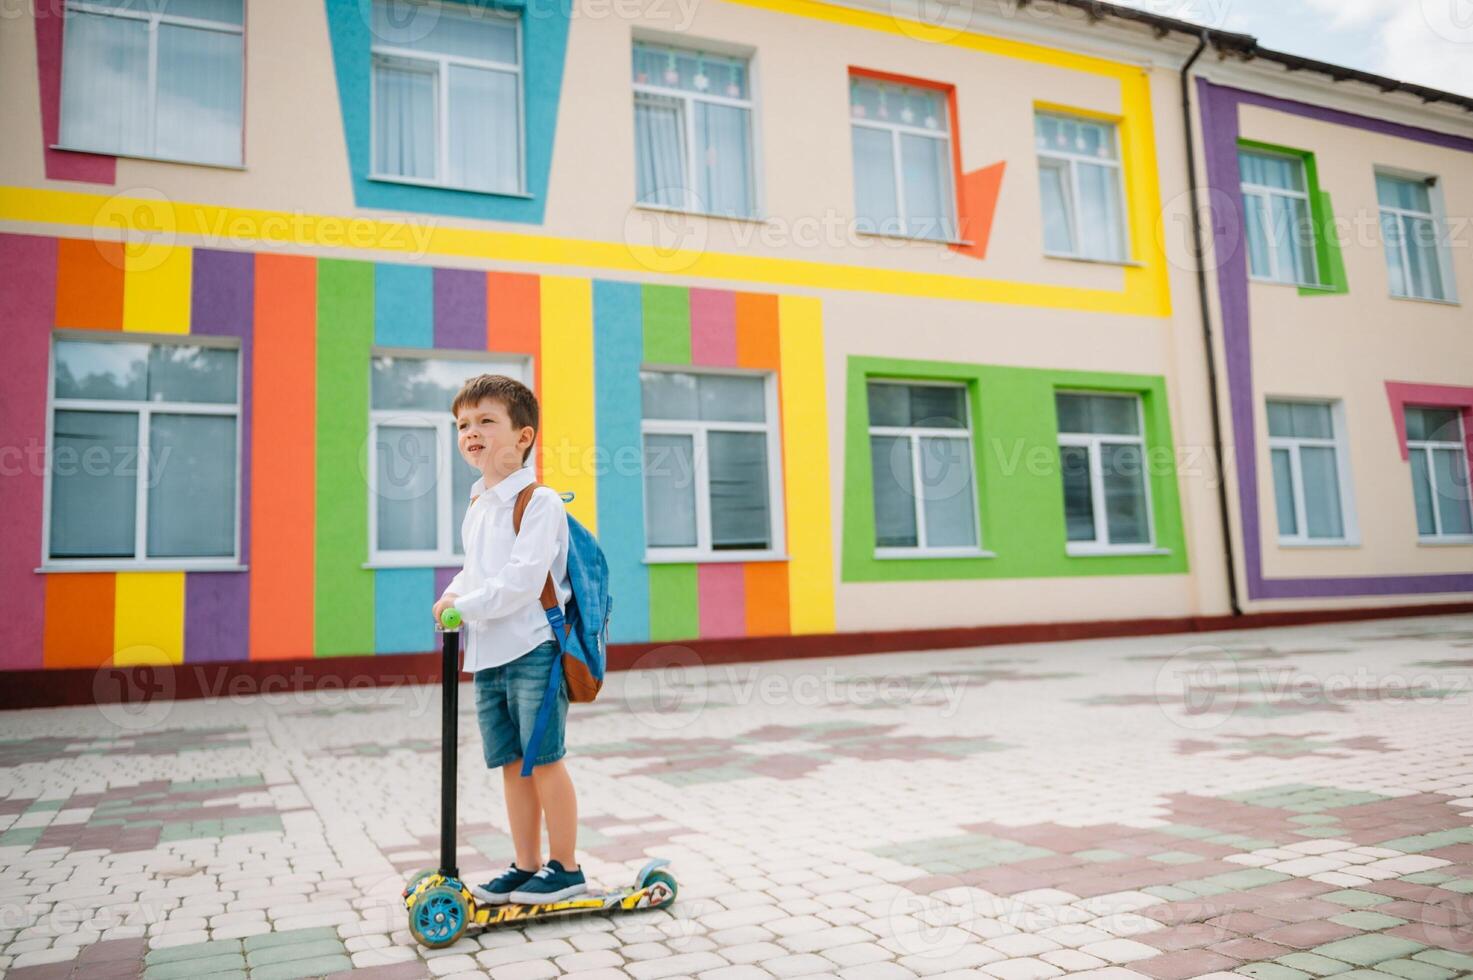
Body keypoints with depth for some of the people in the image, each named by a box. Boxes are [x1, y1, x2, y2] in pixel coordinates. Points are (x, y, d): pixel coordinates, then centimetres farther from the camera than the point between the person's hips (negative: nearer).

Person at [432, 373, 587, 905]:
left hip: (533, 649, -8)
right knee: (511, 764, 13)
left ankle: (565, 868, 13)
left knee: (544, 759, -1)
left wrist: (465, 606, -15)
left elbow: (522, 581, -20)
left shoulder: (539, 502, -12)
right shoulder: (476, 506, 14)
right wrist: (454, 592, 4)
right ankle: (526, 867, 25)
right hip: (487, 653, 8)